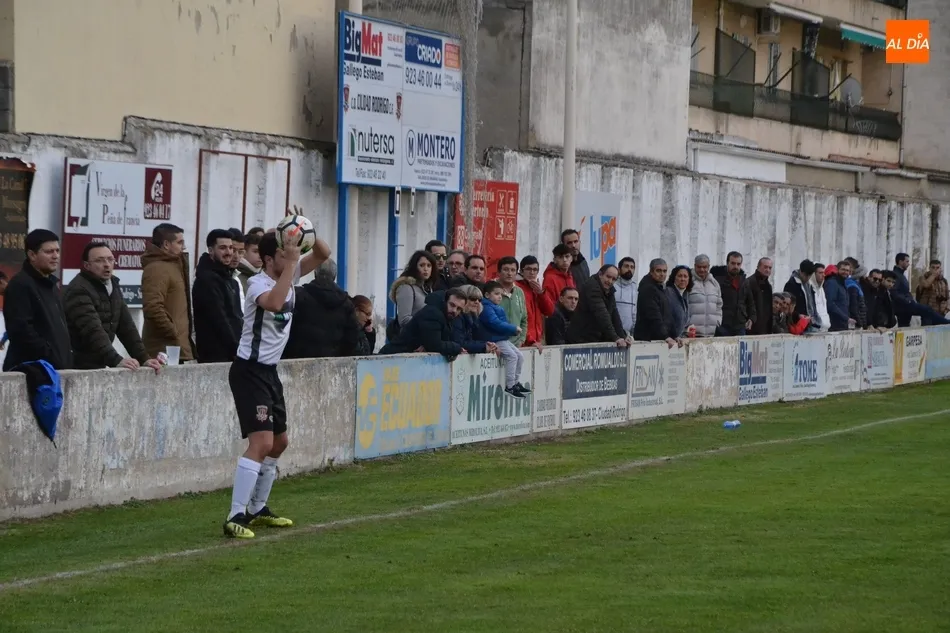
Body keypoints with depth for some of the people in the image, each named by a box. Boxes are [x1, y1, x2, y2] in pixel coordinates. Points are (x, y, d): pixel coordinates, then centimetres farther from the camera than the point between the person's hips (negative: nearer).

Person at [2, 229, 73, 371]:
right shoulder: (20, 285, -11)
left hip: (57, 368, 10)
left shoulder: (51, 284, 19)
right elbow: (21, 330, -21)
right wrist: (48, 357, -20)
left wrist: (65, 360, 14)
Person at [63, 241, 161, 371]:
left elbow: (126, 326, 9)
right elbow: (93, 330, -27)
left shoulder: (112, 286, 10)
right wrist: (117, 361, -37)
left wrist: (144, 359, -3)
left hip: (99, 366, 7)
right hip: (79, 367, -7)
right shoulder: (78, 290, -16)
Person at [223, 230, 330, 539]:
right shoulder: (259, 283, -19)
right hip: (249, 371, -10)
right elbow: (273, 303, -41)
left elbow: (323, 254, 8)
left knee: (279, 442, 18)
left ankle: (257, 509, 30)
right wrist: (290, 263, -35)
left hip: (270, 371, 10)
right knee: (261, 442, -19)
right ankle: (235, 517, -21)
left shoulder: (288, 275, 5)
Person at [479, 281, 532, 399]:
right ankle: (510, 386, -17)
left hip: (504, 339, 11)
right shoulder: (487, 308, -15)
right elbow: (496, 324, -25)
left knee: (520, 355, 10)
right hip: (495, 340, -11)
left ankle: (516, 382, 17)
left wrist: (515, 329, 3)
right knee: (512, 356, -19)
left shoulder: (498, 308, 20)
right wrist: (514, 328, -17)